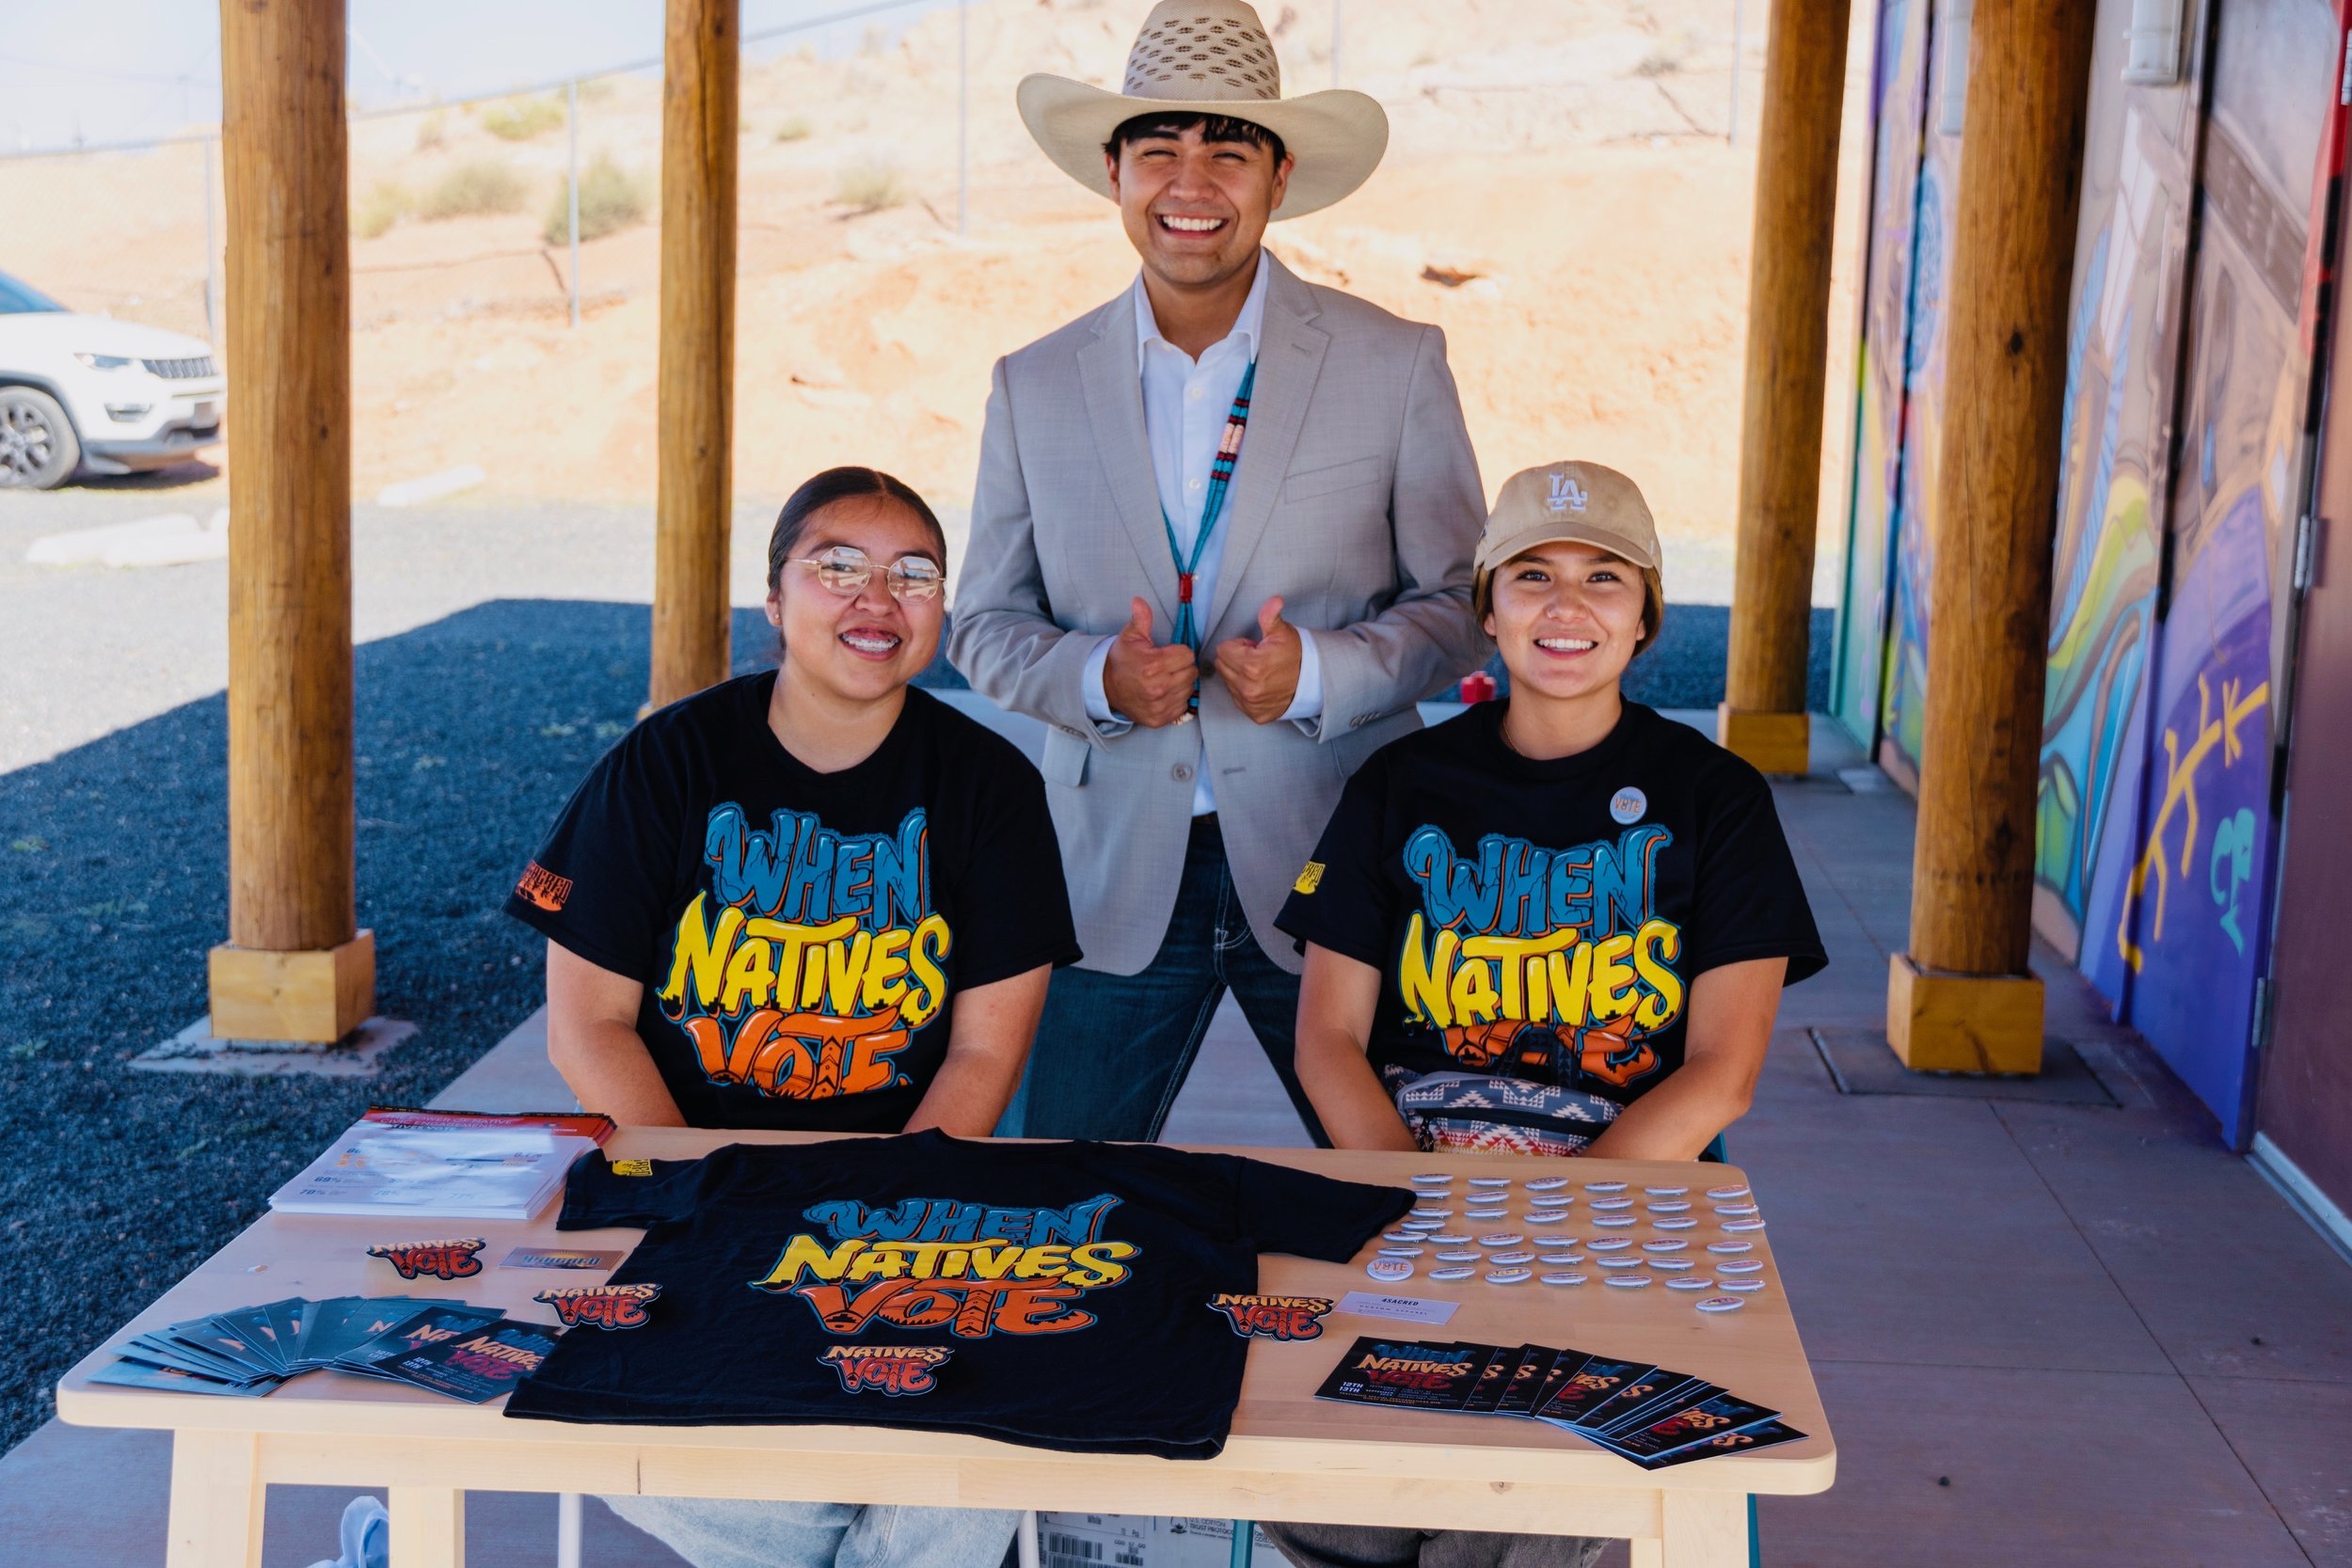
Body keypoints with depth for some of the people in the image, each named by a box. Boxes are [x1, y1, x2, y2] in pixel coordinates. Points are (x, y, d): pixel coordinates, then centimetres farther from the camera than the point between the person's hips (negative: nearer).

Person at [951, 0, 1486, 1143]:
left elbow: (1461, 604, 2)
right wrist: (1095, 677, -13)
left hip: (1332, 874, -1)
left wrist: (1319, 671, -16)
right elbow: (986, 623, 8)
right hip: (1113, 878, 1)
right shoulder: (1034, 385, 5)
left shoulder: (1396, 366, -1)